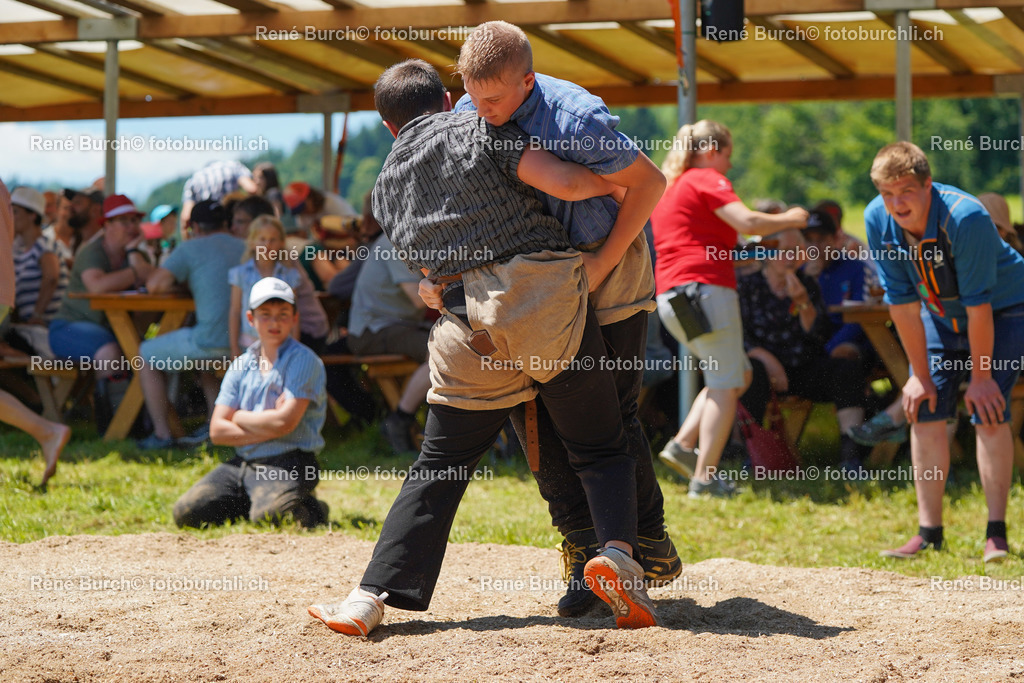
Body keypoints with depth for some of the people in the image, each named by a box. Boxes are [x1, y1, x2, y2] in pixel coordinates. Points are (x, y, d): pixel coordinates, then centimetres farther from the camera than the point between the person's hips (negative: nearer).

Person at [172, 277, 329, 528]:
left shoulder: (303, 360, -5)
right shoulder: (241, 365, 12)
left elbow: (284, 422, -17)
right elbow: (217, 431, 4)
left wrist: (239, 417, 0)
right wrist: (268, 428, -10)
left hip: (288, 464, -6)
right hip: (242, 462, 6)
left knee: (268, 516, -34)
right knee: (186, 512, -11)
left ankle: (310, 509, -2)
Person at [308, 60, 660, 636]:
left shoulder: (387, 186, 20)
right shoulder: (477, 132, 6)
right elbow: (563, 182, -6)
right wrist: (616, 181, 12)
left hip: (468, 323, 3)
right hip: (547, 295, -3)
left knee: (438, 469, 12)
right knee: (601, 450, 7)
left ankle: (371, 599, 5)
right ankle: (618, 551, -18)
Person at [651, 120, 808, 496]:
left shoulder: (668, 188, 24)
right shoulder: (706, 179, -3)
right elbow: (748, 222, -17)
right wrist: (789, 219, -1)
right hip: (706, 289, -9)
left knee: (739, 375, 18)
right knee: (726, 384, -6)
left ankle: (683, 444, 5)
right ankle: (704, 477, -14)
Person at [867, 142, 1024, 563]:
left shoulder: (965, 217, -35)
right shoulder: (878, 220, -19)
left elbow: (979, 304, -29)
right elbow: (902, 303, -12)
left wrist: (981, 377, -23)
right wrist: (920, 375, -9)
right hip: (941, 315, 5)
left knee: (987, 410, -18)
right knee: (925, 409, -5)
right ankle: (929, 533, 1)